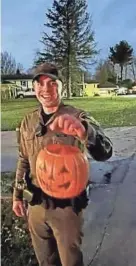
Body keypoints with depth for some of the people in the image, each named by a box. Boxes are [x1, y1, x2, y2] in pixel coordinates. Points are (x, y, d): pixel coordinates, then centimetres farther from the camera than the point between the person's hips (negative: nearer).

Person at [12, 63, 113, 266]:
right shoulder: (28, 122, 0)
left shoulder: (77, 117, -15)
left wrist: (83, 131, -52)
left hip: (67, 205, -4)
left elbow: (104, 153, -32)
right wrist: (17, 195, 12)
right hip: (35, 205, 4)